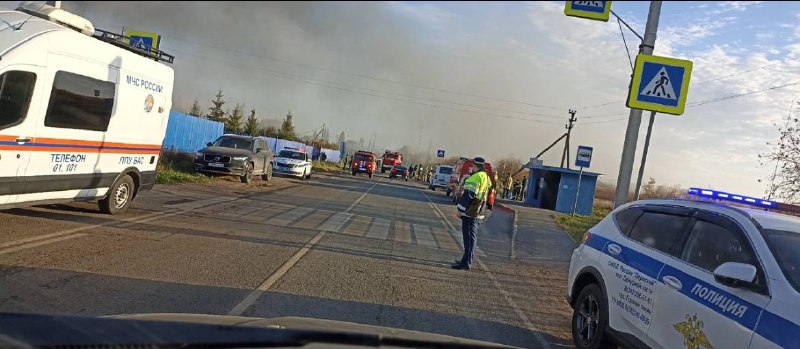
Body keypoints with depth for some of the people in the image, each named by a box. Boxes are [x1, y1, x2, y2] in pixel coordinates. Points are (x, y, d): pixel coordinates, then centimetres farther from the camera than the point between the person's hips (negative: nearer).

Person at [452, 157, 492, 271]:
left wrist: (460, 208, -14)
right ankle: (468, 260, 24)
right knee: (472, 236, 15)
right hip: (478, 213, 9)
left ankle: (466, 263, -7)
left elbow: (468, 195, -19)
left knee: (468, 237, -8)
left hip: (470, 212, -9)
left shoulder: (475, 177, -15)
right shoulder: (487, 178, 15)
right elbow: (487, 195, 22)